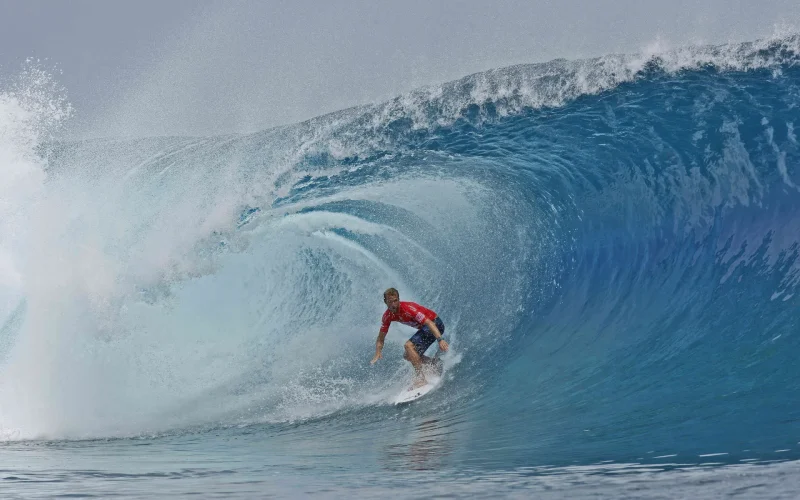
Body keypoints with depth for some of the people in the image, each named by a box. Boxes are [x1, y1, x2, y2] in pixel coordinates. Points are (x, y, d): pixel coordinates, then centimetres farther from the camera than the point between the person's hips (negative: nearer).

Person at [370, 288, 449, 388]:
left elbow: (429, 323, -36)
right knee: (408, 355, 10)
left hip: (435, 324, -9)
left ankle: (421, 378, -26)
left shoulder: (408, 308, -29)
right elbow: (380, 339, 3)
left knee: (408, 345, -24)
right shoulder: (387, 316, -6)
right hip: (424, 328, 9)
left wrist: (440, 340, -49)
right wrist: (377, 355, -13)